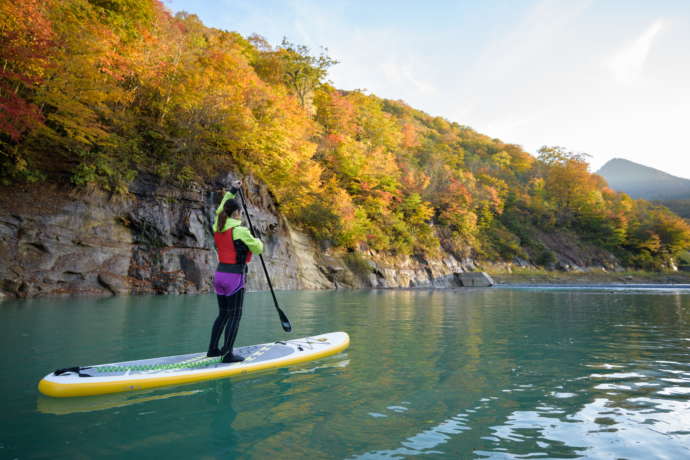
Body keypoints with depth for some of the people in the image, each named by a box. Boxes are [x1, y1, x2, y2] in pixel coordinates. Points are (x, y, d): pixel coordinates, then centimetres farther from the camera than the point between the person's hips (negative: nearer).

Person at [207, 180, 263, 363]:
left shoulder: (217, 227, 6)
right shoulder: (240, 230, -15)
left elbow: (221, 208, 25)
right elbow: (257, 249, -7)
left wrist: (232, 190, 30)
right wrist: (259, 242, 15)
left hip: (219, 274, 8)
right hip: (235, 276, -7)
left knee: (223, 314, 18)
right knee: (235, 316, 1)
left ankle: (212, 349, 25)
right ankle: (228, 354, 3)